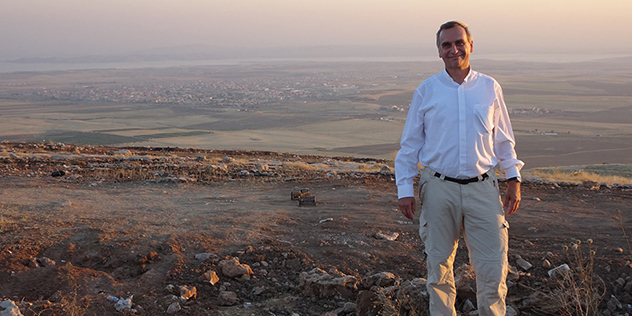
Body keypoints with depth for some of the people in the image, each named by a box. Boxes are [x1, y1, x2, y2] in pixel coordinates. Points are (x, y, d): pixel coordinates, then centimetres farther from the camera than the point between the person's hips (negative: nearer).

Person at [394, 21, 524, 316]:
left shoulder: (490, 88, 7)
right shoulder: (426, 90, 3)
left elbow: (503, 139, 15)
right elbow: (410, 144, 6)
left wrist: (514, 180, 10)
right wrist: (405, 189, 0)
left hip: (482, 188, 1)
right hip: (439, 189, 0)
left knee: (493, 267, -1)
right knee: (438, 266, 8)